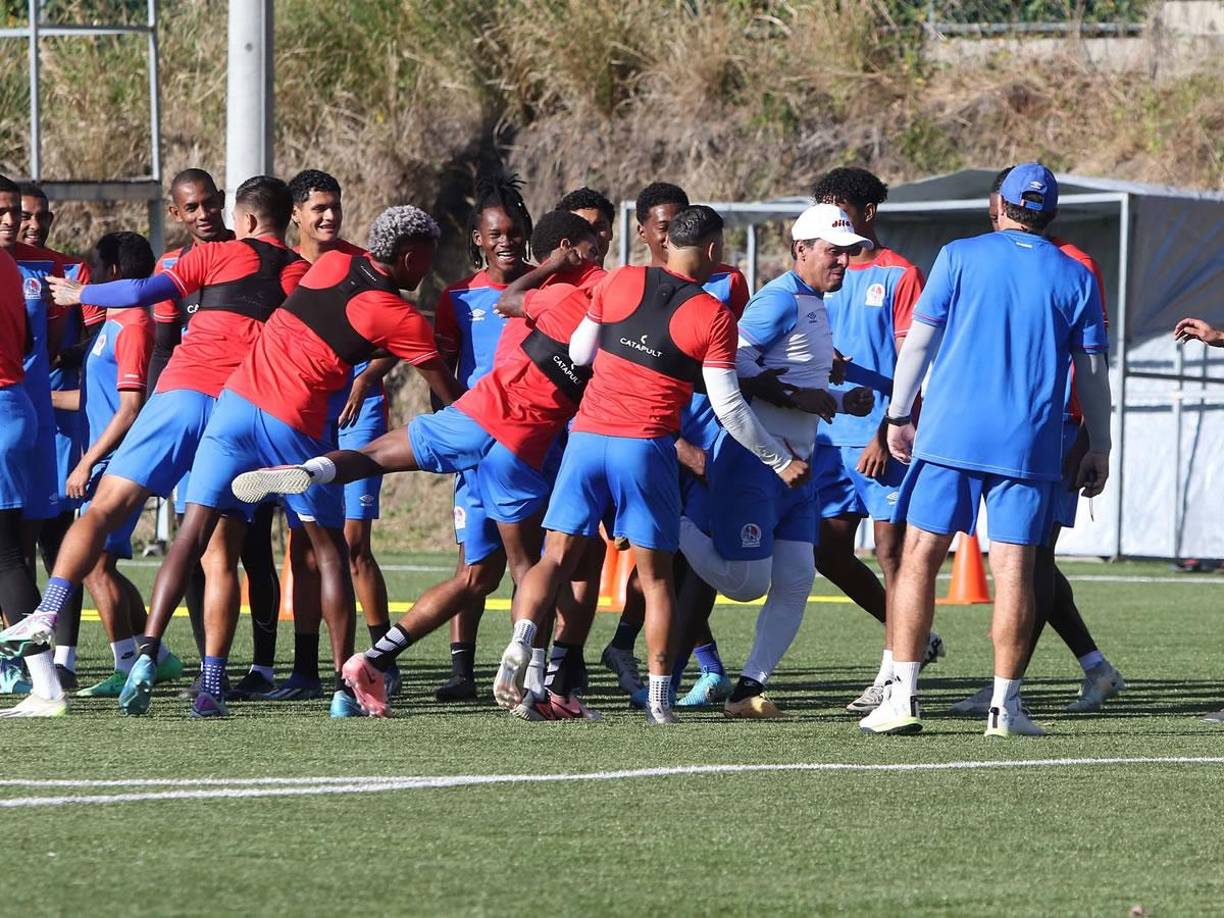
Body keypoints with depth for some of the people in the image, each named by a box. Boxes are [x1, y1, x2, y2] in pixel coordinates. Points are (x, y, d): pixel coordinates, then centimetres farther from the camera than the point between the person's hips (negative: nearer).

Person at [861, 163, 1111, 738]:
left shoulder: (960, 257, 3)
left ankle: (902, 697, -4)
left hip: (950, 433, -1)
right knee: (1014, 568, 2)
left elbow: (918, 340, 2)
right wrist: (1098, 449, 16)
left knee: (920, 558, 2)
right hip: (1029, 444, 1)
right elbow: (1092, 372, 8)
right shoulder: (1074, 278, 7)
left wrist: (898, 416, 11)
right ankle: (1005, 705, 1)